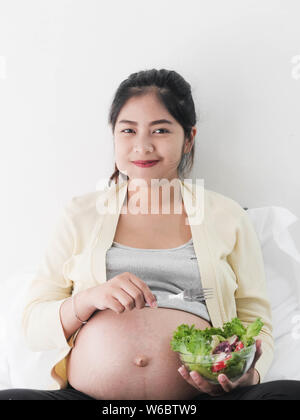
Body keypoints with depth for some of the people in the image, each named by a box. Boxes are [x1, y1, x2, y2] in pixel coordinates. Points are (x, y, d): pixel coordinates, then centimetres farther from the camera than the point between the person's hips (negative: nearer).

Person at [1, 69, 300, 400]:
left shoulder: (226, 217, 15)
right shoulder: (81, 214, 15)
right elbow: (34, 327, 11)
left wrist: (248, 375, -9)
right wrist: (89, 298, -10)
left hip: (200, 393, 0)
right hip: (86, 393, 0)